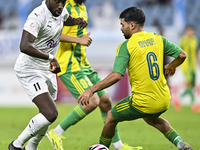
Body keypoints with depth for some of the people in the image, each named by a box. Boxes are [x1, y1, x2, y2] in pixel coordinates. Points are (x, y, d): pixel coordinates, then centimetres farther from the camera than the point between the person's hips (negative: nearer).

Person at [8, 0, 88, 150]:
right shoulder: (38, 15, -26)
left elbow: (66, 19, 30)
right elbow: (24, 46, -39)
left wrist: (77, 21, 7)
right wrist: (50, 57, -41)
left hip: (47, 70, 9)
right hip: (30, 70, -9)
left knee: (47, 116, 16)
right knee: (50, 114, -21)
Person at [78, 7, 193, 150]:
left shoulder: (126, 46, -12)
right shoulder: (158, 39, 4)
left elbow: (116, 76, -21)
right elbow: (182, 55, 7)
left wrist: (91, 90, -16)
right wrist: (170, 67, 29)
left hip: (142, 103, -6)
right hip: (164, 100, 6)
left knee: (112, 117, 18)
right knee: (151, 118, 37)